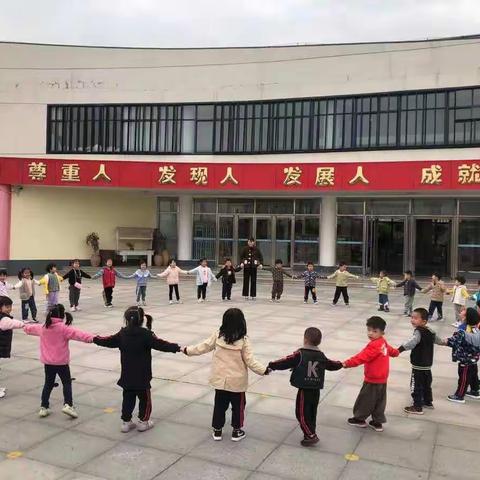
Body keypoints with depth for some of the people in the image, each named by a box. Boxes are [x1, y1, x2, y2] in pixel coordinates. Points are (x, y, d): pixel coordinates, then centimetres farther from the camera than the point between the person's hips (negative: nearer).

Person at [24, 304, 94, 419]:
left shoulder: (43, 328, 4)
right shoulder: (64, 328, -16)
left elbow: (31, 328, 25)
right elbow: (77, 334, -30)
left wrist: (25, 327, 47)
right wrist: (91, 337, -39)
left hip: (47, 362, 5)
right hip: (62, 362, -5)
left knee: (48, 384, 18)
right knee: (67, 383, 5)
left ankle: (44, 407, 20)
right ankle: (68, 405, -9)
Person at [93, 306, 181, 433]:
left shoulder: (122, 334, -2)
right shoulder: (146, 334, -19)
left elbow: (109, 341, 11)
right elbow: (160, 344, -25)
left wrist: (95, 339, 29)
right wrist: (177, 348, -26)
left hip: (127, 375, 5)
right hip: (142, 376, -5)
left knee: (128, 398, 17)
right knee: (145, 398, 11)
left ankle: (126, 422, 23)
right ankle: (143, 422, 19)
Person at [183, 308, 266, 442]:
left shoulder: (218, 335, -10)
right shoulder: (244, 340, -17)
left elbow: (203, 347, 0)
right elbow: (250, 361, -15)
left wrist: (187, 350, 14)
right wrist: (264, 370, -5)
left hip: (220, 379, 3)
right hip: (237, 381, -2)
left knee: (219, 405, 18)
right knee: (238, 406, 16)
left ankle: (217, 430, 28)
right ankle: (237, 431, 26)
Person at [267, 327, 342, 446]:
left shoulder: (300, 354, -13)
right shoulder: (321, 356, 6)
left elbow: (286, 362, -14)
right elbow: (331, 365, 21)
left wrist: (271, 366, -6)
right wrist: (340, 364, 42)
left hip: (304, 390, -6)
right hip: (316, 390, 7)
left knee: (302, 413, 2)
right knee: (312, 413, 17)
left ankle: (311, 435, -1)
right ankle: (310, 433, 25)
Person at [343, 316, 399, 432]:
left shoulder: (374, 345, -26)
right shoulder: (383, 342, 5)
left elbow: (362, 357, -34)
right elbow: (390, 350, 27)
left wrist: (347, 363, -39)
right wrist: (396, 352, 51)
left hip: (373, 379, -10)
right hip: (382, 378, 10)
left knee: (365, 399, 7)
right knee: (379, 400, 16)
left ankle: (359, 419, 21)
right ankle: (377, 422, 24)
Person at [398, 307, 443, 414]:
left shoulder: (419, 332, -24)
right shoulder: (430, 331, 6)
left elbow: (412, 342, -43)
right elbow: (437, 339, 28)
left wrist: (399, 349, -56)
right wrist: (443, 342, 52)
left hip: (418, 365, -9)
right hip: (427, 364, 9)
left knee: (416, 386, 1)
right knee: (427, 384, 24)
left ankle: (417, 407, 7)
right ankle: (428, 402, 38)